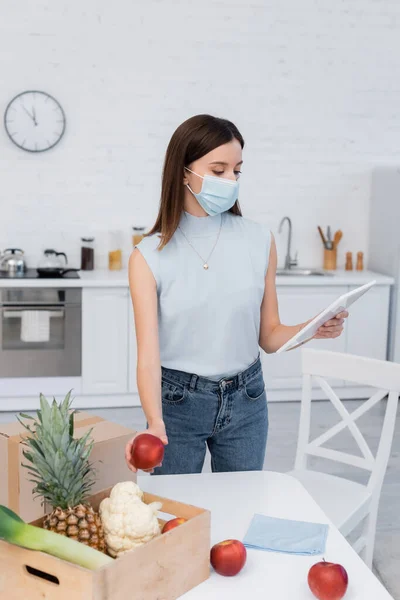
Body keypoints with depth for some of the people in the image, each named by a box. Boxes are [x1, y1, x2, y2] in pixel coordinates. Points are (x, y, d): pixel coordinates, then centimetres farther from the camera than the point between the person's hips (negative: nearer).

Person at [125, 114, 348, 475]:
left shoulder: (260, 241, -5)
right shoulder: (150, 256, -10)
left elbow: (268, 337, 1)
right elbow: (149, 353, -17)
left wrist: (313, 329, -18)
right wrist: (155, 424, -32)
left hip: (246, 400, 2)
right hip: (177, 401, -2)